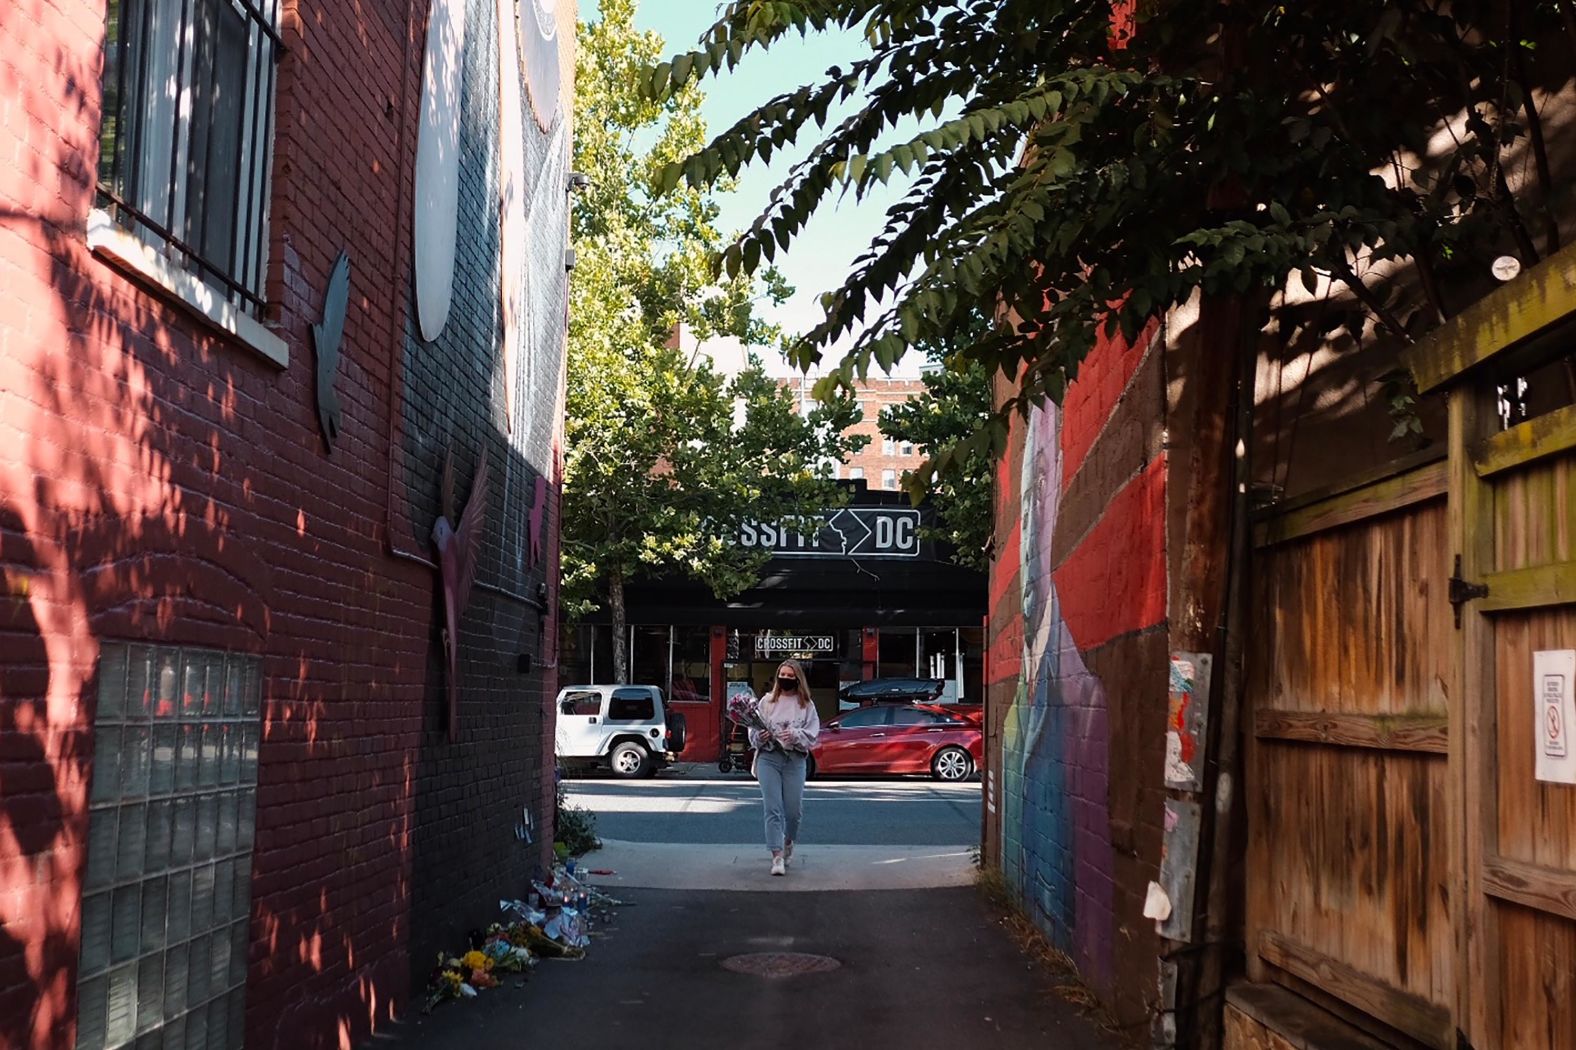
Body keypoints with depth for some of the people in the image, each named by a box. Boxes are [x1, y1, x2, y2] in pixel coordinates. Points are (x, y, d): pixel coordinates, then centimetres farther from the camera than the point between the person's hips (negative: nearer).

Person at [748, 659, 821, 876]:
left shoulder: (806, 704, 7)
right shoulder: (767, 701, 8)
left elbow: (812, 735, 1)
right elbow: (753, 731, 7)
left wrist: (795, 735, -17)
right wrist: (760, 737, -14)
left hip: (795, 759, 1)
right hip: (769, 758, 0)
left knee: (793, 809, 4)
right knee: (773, 808, -8)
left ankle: (788, 842, 34)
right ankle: (777, 856, -9)